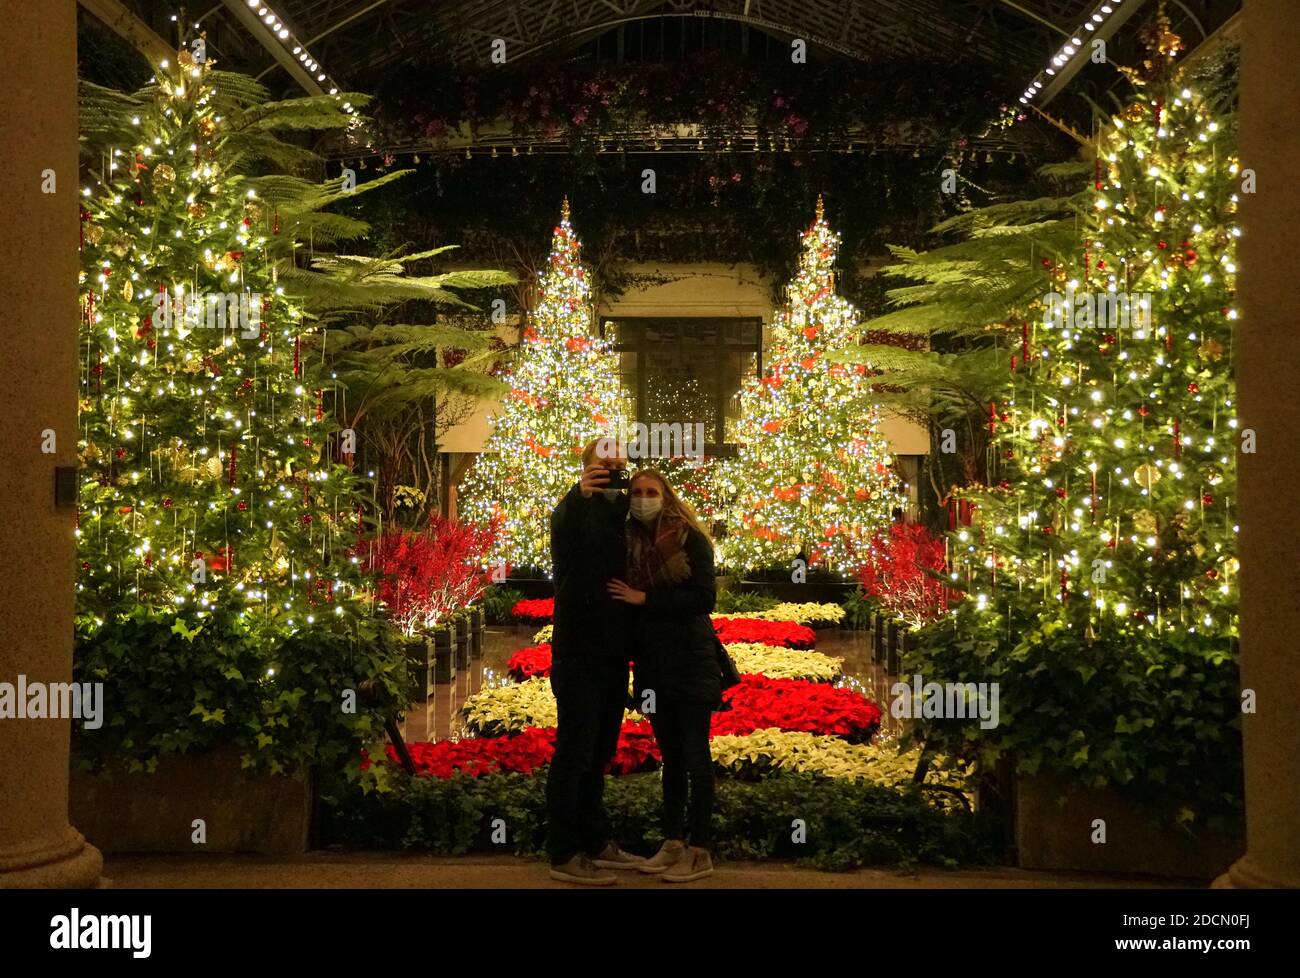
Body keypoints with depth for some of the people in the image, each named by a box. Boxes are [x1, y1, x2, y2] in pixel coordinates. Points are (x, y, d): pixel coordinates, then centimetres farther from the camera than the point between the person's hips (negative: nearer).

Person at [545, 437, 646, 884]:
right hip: (578, 657, -7)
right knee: (574, 754, -4)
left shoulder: (621, 515, 13)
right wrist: (581, 492, -51)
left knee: (599, 755, 14)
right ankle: (564, 854, 3)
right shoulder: (575, 512, -8)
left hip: (613, 655, 7)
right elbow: (561, 528, -32)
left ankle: (596, 842, 23)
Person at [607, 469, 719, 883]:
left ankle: (699, 852, 5)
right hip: (654, 665, 5)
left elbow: (704, 597, -15)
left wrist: (645, 598, -16)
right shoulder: (630, 543, 7)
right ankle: (673, 842, 20)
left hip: (690, 662, -5)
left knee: (694, 755, -1)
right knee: (670, 756, 13)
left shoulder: (691, 539, -7)